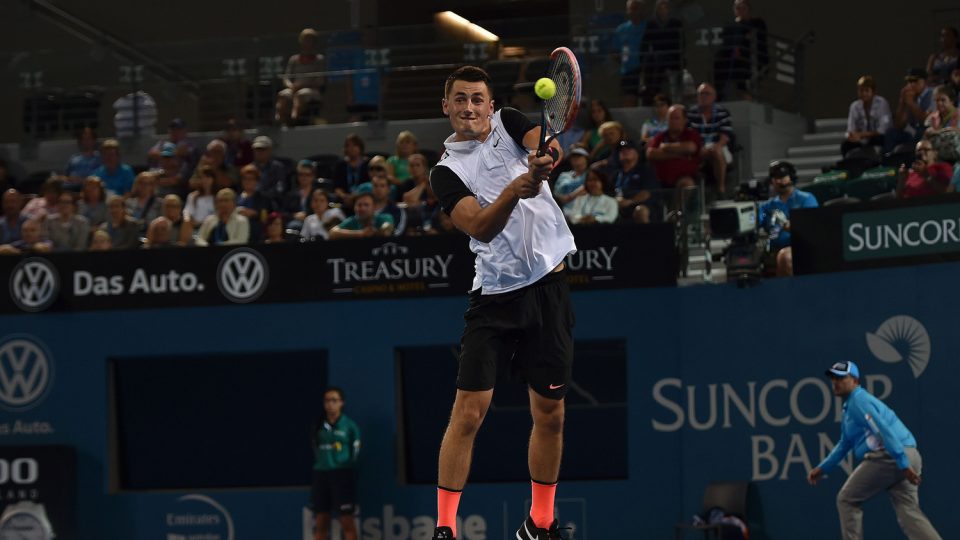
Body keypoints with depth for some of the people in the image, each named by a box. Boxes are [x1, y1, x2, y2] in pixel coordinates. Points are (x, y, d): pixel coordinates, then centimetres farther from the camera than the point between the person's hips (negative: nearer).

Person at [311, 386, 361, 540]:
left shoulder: (349, 426, -1)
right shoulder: (318, 426, 10)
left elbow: (355, 454, -1)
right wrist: (320, 464, 8)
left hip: (342, 474, -4)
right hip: (321, 474, 4)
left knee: (347, 522, -5)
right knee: (320, 523, 5)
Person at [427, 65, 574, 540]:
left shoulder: (509, 124, 5)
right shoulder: (446, 172, -1)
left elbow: (548, 145, -16)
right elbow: (480, 229, -16)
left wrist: (546, 157, -39)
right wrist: (513, 191, -33)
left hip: (550, 284, 2)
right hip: (496, 293, -2)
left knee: (550, 413, 8)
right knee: (468, 412, -10)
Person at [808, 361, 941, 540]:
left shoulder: (859, 401, -4)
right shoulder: (851, 406, 28)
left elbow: (884, 431, -16)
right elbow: (844, 445, 37)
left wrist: (903, 464, -24)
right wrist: (822, 468, 33)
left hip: (889, 457, -9)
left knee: (847, 500, 5)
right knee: (909, 513, 0)